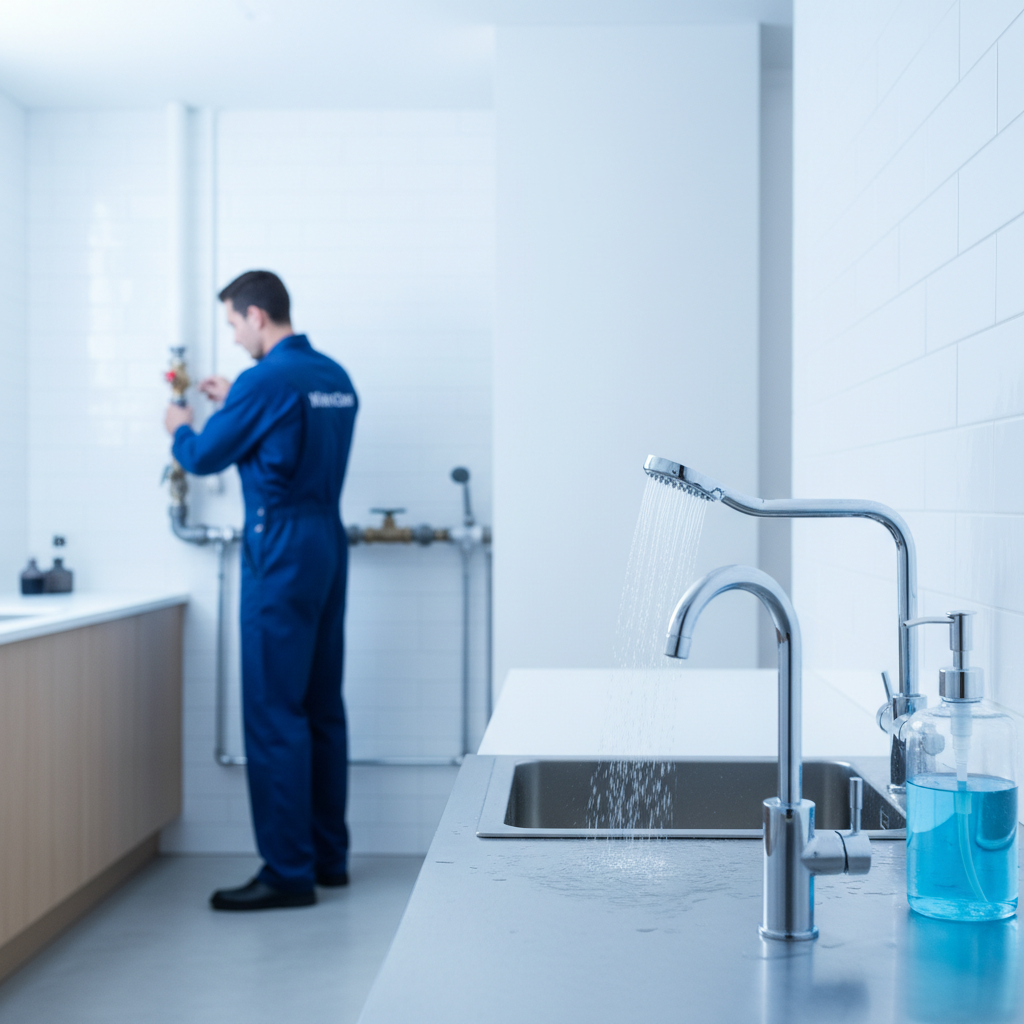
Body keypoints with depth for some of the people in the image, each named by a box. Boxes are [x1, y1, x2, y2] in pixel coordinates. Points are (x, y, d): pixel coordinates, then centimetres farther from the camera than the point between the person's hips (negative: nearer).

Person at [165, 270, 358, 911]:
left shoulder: (267, 380, -13)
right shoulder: (337, 378, 12)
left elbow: (205, 458, -4)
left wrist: (181, 429, 17)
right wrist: (235, 403, 29)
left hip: (281, 551, -9)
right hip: (329, 545, 9)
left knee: (275, 713, -5)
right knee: (322, 708, 12)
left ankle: (289, 873, -2)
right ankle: (329, 857, 19)